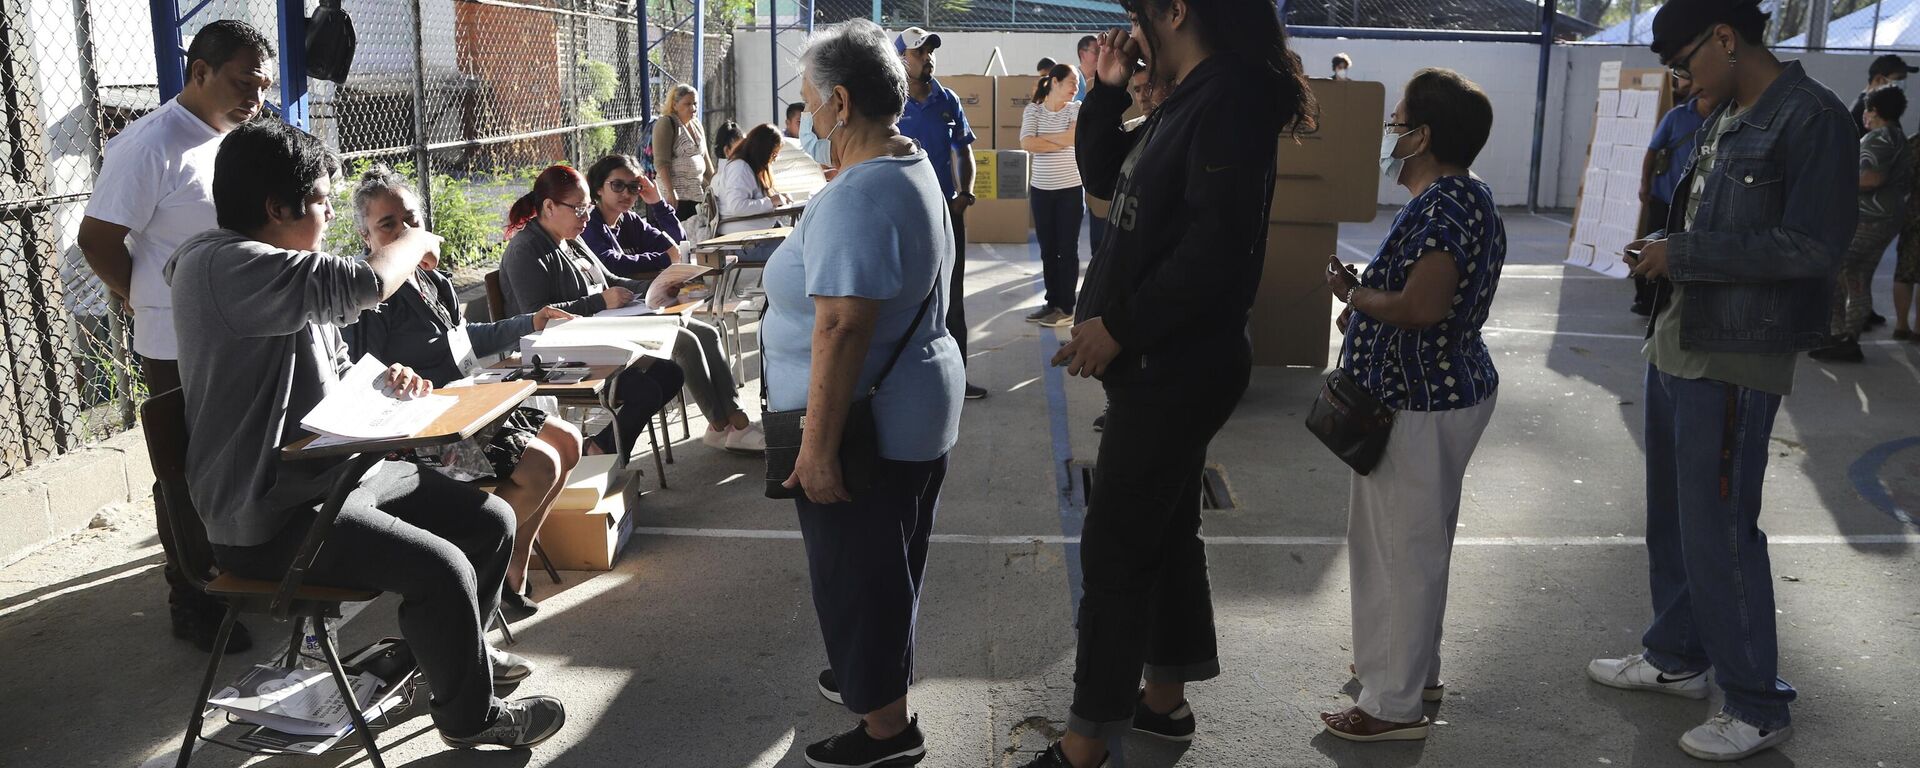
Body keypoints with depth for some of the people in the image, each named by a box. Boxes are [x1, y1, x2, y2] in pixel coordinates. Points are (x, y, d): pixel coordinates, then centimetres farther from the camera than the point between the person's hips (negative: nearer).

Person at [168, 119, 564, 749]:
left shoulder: (279, 266, 12)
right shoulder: (222, 267, -22)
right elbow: (366, 284, -34)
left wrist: (380, 382, -1)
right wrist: (419, 239, -13)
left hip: (339, 471, 10)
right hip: (271, 514, -10)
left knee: (492, 520, 7)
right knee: (442, 570, -24)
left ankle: (452, 649, 32)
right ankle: (470, 715, 1)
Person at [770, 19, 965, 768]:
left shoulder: (858, 195, -25)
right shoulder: (914, 165, 8)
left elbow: (842, 327, -30)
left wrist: (817, 446, -27)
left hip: (865, 422, -10)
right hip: (916, 407, 10)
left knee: (857, 570, 5)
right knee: (886, 561, 23)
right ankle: (875, 671, 41)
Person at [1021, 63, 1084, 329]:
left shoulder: (1076, 109, 0)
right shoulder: (1033, 110, 2)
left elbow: (1074, 137, -17)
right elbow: (1027, 144, -13)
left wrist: (1043, 138, -8)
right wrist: (1061, 142, -10)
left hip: (1070, 189, -2)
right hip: (1041, 189, 2)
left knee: (1067, 249, 2)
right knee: (1047, 250, 8)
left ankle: (1066, 307, 7)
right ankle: (1052, 302, 18)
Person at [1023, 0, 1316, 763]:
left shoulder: (1229, 100, -19)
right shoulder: (1188, 101, 12)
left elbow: (1219, 248, -27)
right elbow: (1103, 174, 22)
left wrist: (1119, 325, -21)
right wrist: (1107, 90, 7)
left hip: (1177, 368, -10)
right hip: (1164, 361, 10)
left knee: (1115, 547, -2)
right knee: (1164, 529, 18)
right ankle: (1164, 697, 33)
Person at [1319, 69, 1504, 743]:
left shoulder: (1441, 206, -21)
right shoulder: (1463, 195, 12)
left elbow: (1421, 307, -30)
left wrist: (1352, 294, -15)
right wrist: (1369, 297, 8)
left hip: (1421, 407, -11)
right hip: (1448, 391, 11)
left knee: (1401, 547, -2)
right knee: (1416, 542, 21)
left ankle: (1394, 704, 8)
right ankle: (1414, 667, 36)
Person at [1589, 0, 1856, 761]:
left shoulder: (1811, 118, -14)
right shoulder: (1725, 119, 12)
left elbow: (1813, 246, -20)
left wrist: (1683, 255, -18)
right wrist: (1664, 248, 2)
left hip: (1734, 360, -9)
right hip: (1674, 345, 9)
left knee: (1719, 530, -3)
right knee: (1671, 516, 17)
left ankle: (1757, 706, 11)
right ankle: (1677, 656, 34)